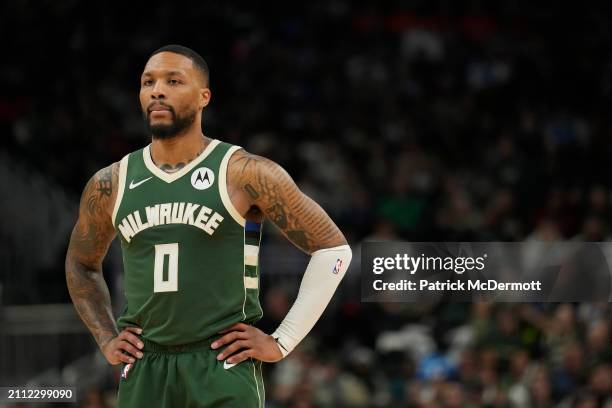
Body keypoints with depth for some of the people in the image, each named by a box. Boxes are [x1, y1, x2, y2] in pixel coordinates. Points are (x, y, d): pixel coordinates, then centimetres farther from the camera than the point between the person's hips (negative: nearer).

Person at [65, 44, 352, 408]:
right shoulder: (110, 186, 8)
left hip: (224, 365, -4)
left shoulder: (246, 175, -5)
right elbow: (81, 265, 27)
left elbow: (333, 248, -1)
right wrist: (107, 339, 14)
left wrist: (282, 342, -4)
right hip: (144, 370, 4)